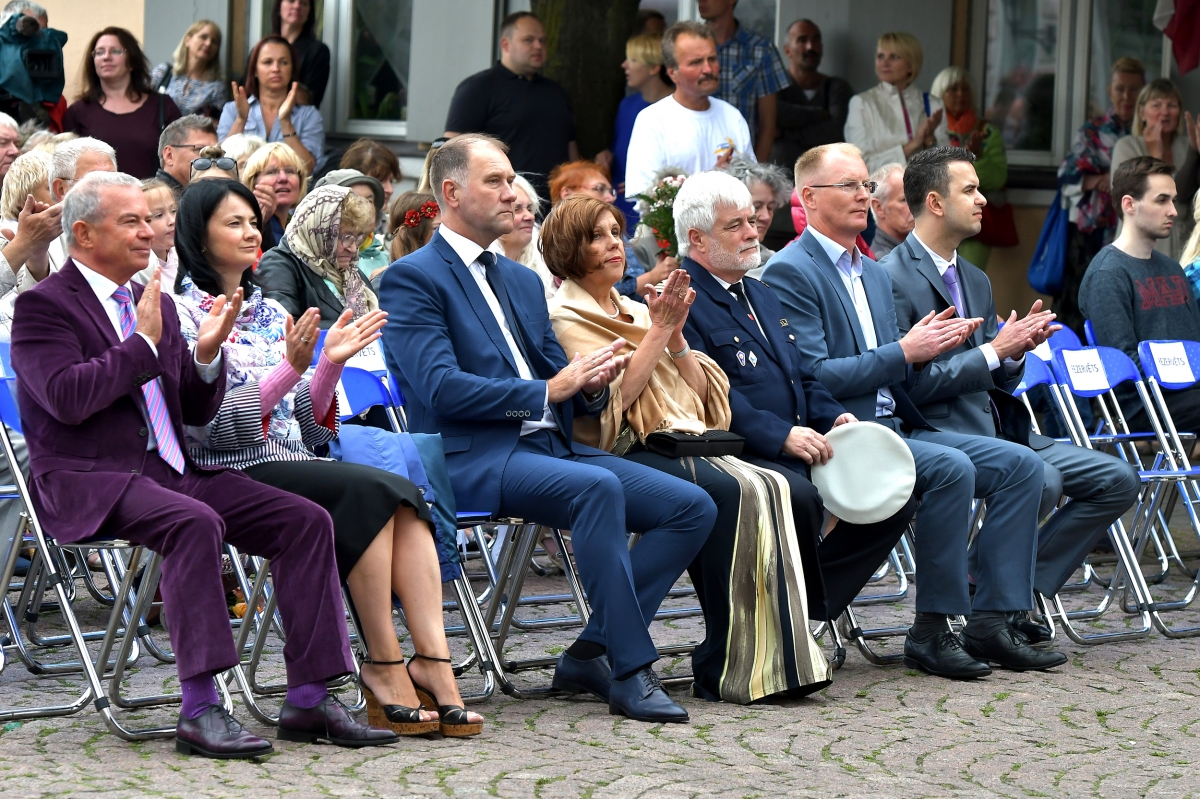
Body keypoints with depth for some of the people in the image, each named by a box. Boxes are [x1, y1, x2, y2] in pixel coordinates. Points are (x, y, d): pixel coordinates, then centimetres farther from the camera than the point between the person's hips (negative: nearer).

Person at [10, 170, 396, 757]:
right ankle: (200, 710, -37)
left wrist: (207, 353, -1)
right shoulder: (43, 305, -2)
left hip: (173, 470, 8)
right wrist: (143, 342, -12)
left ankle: (308, 699, -13)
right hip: (91, 483, -8)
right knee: (194, 523, -37)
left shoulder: (157, 304, 20)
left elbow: (198, 411, 18)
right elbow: (68, 397, -18)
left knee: (305, 520, -11)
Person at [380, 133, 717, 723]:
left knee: (693, 507, -9)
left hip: (548, 447, 8)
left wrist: (590, 386, -3)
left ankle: (590, 654, -9)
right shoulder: (413, 278, -1)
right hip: (474, 458, -8)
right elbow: (441, 388, -15)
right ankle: (630, 670, -32)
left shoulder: (523, 281, 24)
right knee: (598, 487, -35)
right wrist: (547, 391, -16)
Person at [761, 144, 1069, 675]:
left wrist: (930, 347, 0)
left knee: (1019, 465, -7)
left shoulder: (874, 273, 22)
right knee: (951, 467, -31)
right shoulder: (789, 272, -7)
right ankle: (932, 631, -23)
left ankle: (993, 621, -10)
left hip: (896, 427, 9)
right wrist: (904, 351, -15)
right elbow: (811, 376, -17)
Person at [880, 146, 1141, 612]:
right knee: (1039, 478, -34)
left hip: (994, 429, 9)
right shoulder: (893, 278, -9)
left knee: (1118, 480, -2)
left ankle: (1026, 587, 2)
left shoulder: (975, 281, 20)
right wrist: (994, 351, -14)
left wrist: (1017, 349, -1)